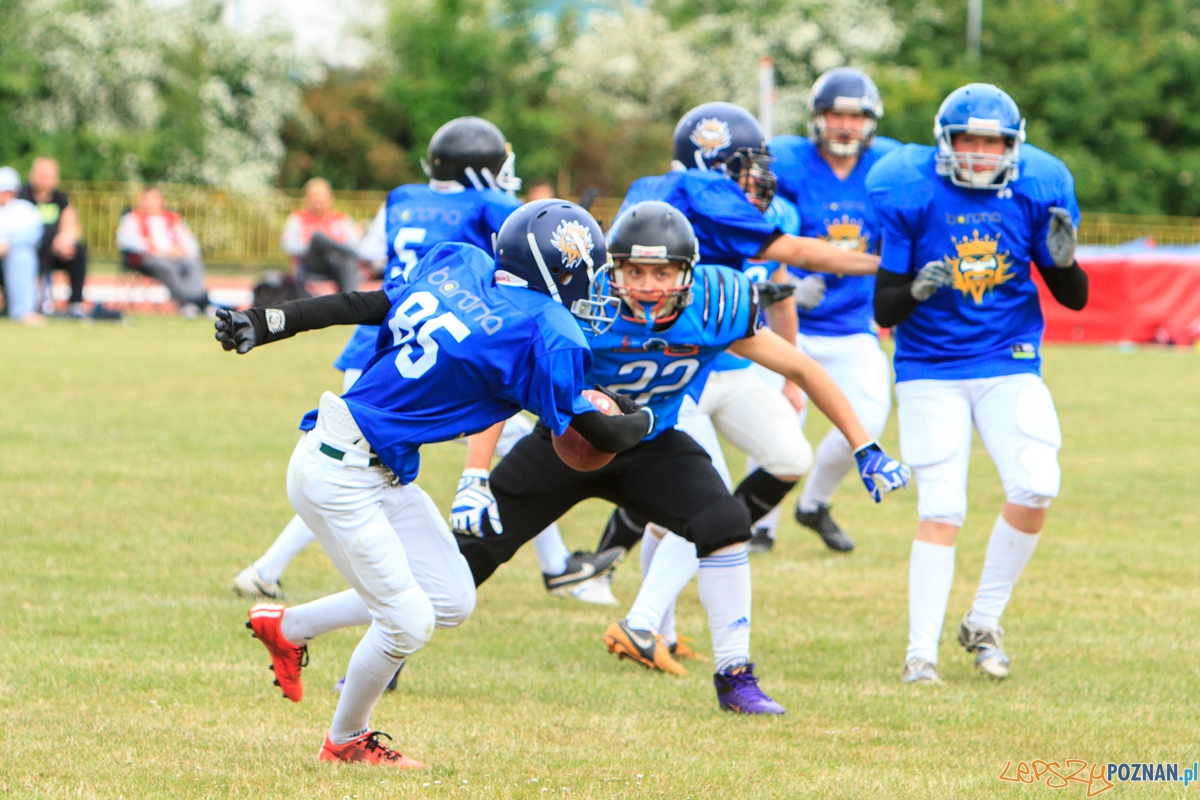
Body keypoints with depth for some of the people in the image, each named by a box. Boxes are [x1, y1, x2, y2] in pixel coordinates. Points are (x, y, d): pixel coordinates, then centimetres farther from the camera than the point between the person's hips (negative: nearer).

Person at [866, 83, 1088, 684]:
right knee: (941, 510, -9)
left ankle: (984, 622, 6)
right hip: (930, 369, -2)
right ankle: (921, 651, -1)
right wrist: (916, 290, -29)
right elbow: (884, 310, -8)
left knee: (1035, 488, -14)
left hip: (1009, 364, 2)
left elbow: (1074, 298, 4)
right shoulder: (910, 195, -11)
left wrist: (1064, 259, -17)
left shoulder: (1036, 192, -3)